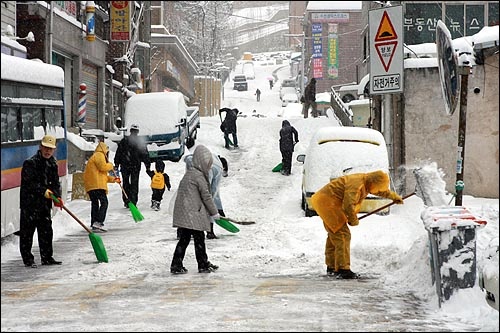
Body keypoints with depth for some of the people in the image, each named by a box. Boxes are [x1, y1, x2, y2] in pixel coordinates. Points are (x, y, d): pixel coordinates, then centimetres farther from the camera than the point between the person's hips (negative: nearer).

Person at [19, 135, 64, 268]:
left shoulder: (53, 163, 11)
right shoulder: (30, 163, -12)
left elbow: (56, 182, 11)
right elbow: (29, 183, -17)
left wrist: (57, 197, -4)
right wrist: (43, 191, -20)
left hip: (45, 203, 7)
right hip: (29, 203, -7)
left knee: (46, 231, 12)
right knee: (27, 231, -2)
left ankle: (47, 257, 21)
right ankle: (27, 259, 4)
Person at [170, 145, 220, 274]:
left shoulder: (189, 173, 18)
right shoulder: (199, 176, -12)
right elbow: (206, 196, -11)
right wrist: (214, 212, -1)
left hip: (183, 214, 9)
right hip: (192, 214, -9)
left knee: (184, 239, 11)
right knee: (199, 238, 0)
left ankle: (176, 265, 10)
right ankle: (203, 265, 8)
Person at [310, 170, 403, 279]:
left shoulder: (366, 182, 8)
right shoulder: (356, 185, -24)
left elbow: (382, 191, 28)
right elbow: (348, 205, -29)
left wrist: (394, 196, 39)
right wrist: (353, 220, -13)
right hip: (327, 202, -11)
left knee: (334, 235, 18)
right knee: (342, 235, -15)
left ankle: (331, 268, 29)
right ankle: (342, 269, -18)